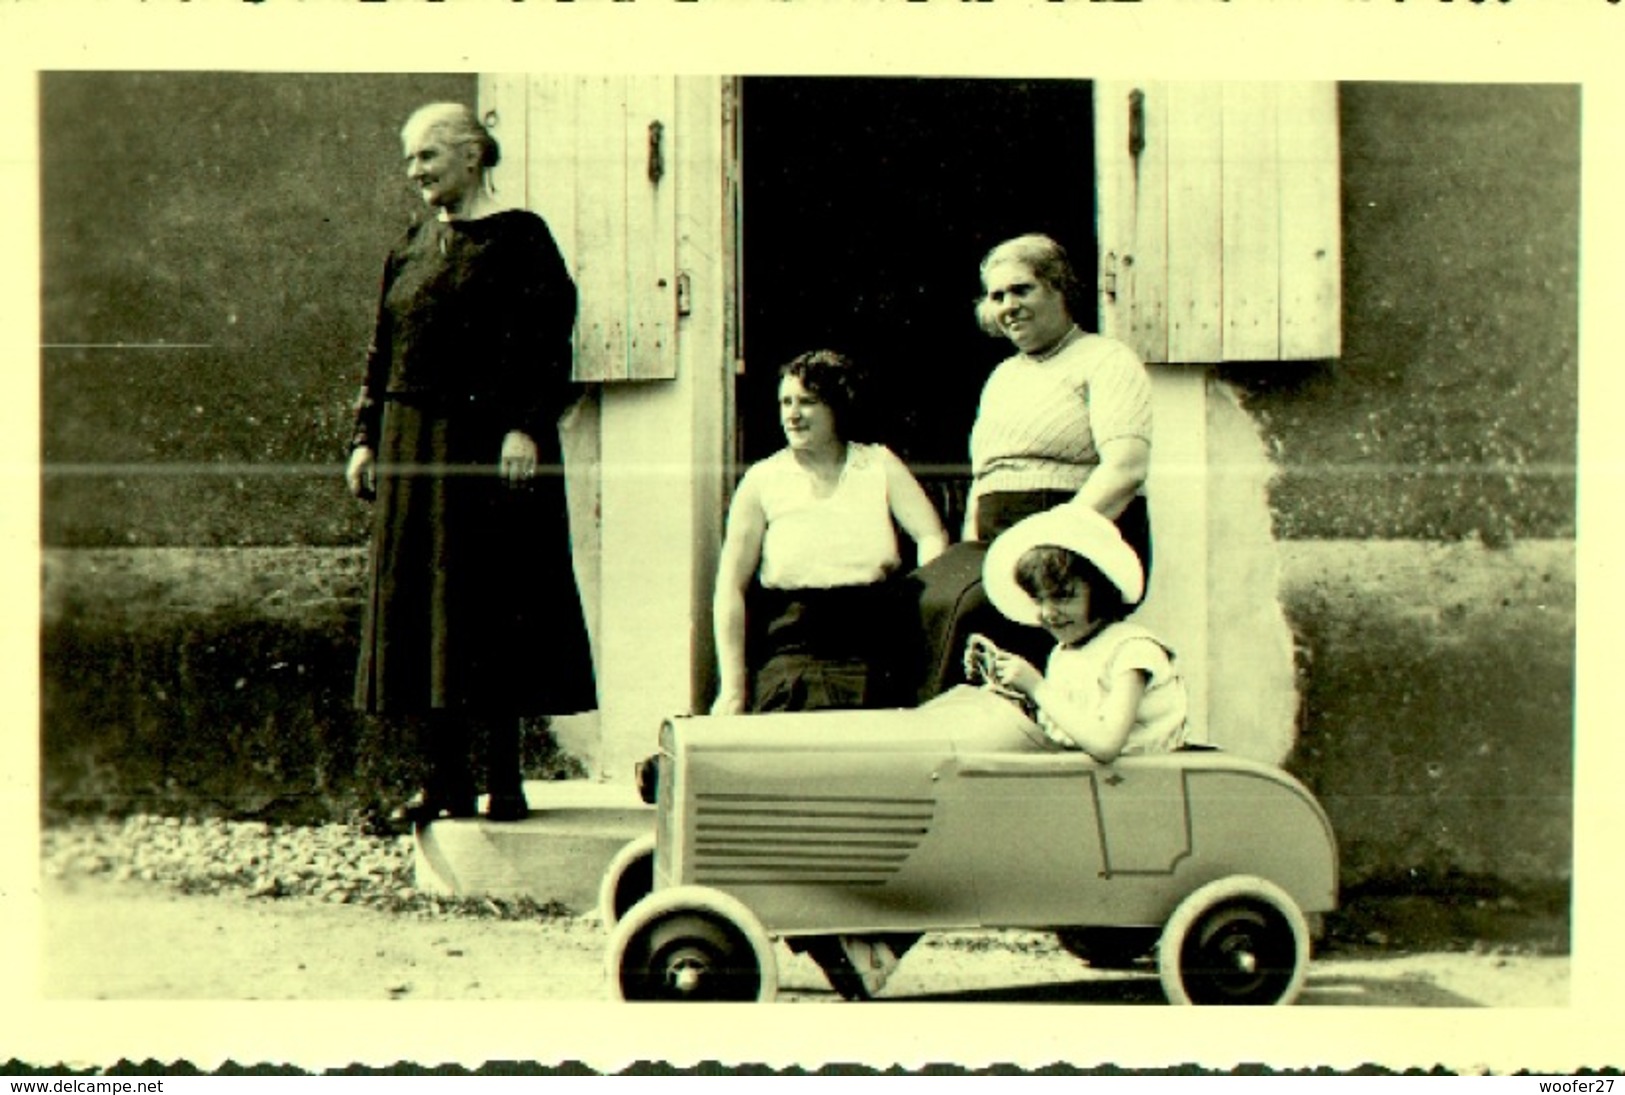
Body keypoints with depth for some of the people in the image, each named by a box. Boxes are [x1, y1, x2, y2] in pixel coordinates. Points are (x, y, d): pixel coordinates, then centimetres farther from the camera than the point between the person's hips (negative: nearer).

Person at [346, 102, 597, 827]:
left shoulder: (518, 237, -3)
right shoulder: (410, 248, 15)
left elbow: (548, 340, -11)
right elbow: (382, 353, 17)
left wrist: (526, 427, -21)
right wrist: (365, 438, 10)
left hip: (489, 442, -6)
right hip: (412, 443, 7)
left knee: (493, 600, -6)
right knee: (416, 608, 4)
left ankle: (503, 780, 0)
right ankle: (442, 780, 9)